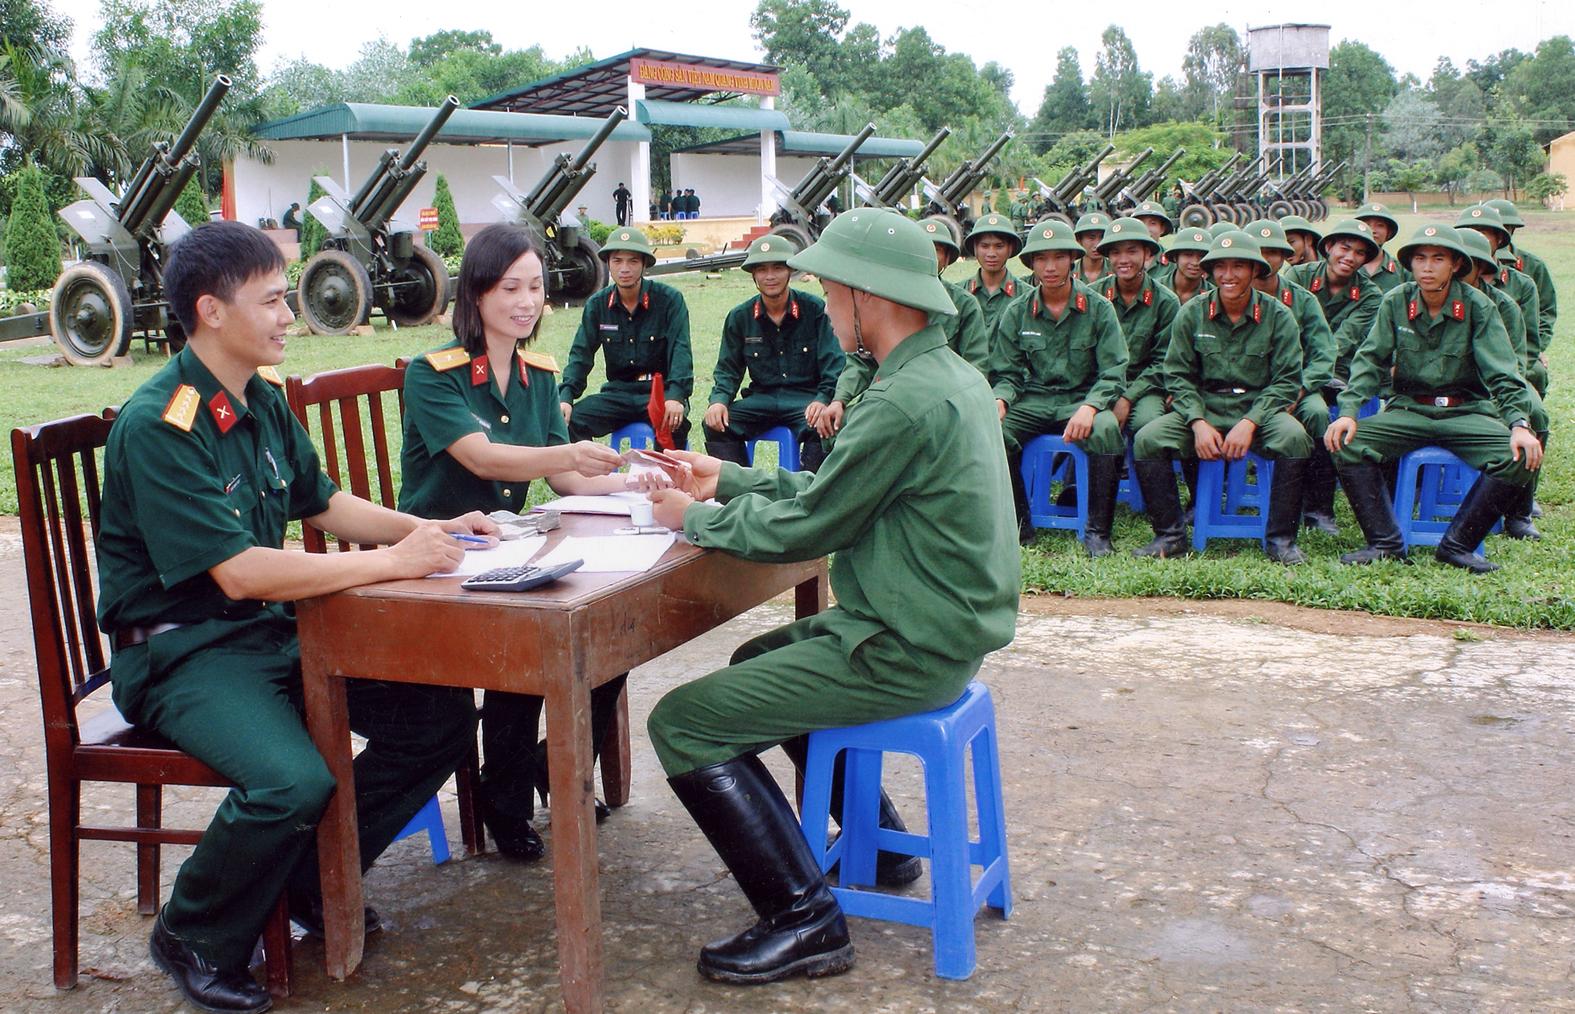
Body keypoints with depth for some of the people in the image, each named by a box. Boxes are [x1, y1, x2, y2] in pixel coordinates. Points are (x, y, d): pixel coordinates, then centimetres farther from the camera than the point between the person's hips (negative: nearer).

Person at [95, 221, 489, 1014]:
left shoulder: (264, 402, 6)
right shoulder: (158, 427, -20)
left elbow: (323, 504, 19)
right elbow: (239, 572, -28)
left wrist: (430, 530, 3)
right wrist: (393, 563, -26)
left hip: (276, 631, 8)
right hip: (181, 651, -8)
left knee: (441, 717, -3)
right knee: (294, 781, -33)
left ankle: (314, 880, 15)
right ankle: (192, 941, -2)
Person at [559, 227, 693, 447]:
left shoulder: (670, 300, -6)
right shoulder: (596, 305, 6)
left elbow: (681, 352, -14)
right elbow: (581, 354, 4)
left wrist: (675, 397, -32)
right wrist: (565, 397, -14)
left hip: (662, 390, -3)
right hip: (618, 392, 3)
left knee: (673, 422, -37)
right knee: (569, 420, -22)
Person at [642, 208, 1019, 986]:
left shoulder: (904, 403, -24)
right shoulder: (951, 375, 8)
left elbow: (806, 527, -16)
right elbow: (833, 490, 14)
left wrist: (695, 519, -1)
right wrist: (730, 480, 14)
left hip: (908, 652, -10)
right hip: (943, 625, 10)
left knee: (681, 722, -8)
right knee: (759, 659, 30)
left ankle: (805, 921, -4)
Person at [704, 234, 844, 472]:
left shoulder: (816, 310, -2)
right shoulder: (739, 317, 8)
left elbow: (834, 365, -5)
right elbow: (728, 369, 12)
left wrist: (823, 400, -23)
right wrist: (718, 400, -10)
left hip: (807, 397, -3)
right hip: (761, 398, 3)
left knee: (821, 426, -35)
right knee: (715, 424, -21)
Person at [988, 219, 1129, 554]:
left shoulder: (1098, 308, -2)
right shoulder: (1017, 312, 4)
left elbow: (1113, 374, -5)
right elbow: (1007, 373, 8)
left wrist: (1088, 408, -23)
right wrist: (999, 400, -15)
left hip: (1084, 399, -2)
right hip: (1034, 400, 2)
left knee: (1106, 430, -36)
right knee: (994, 432, -29)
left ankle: (1097, 531, -21)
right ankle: (1019, 525, -12)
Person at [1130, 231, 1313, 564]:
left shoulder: (1277, 315, 0)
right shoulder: (1191, 314, 4)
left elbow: (1287, 380, -3)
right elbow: (1178, 376, 3)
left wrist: (1249, 423, -17)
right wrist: (1199, 423, -13)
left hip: (1259, 409, -1)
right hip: (1203, 409, 1)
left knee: (1294, 438, -33)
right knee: (1147, 439, -24)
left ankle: (1280, 540, -19)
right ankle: (1170, 536, -13)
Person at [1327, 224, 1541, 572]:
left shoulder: (1478, 307, -5)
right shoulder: (1395, 303, 0)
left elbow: (1502, 374, -10)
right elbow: (1370, 360, -1)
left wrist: (1519, 424, -25)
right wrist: (1348, 411, -17)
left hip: (1468, 411, -1)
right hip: (1409, 410, 1)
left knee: (1520, 456, -28)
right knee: (1348, 444, -24)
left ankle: (1457, 545, -14)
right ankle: (1385, 543, -14)